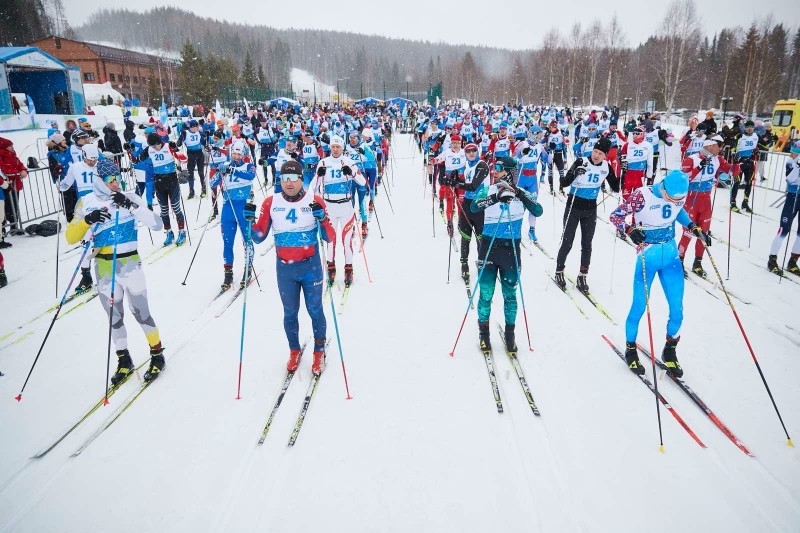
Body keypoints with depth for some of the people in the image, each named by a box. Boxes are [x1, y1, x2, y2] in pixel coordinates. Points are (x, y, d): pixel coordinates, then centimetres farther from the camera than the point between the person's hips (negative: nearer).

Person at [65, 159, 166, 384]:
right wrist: (88, 219, -22)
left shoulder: (130, 198, -4)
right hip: (104, 267, 2)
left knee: (140, 312, 3)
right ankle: (124, 360, 30)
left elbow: (156, 224, -13)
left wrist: (132, 206, -24)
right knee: (115, 316, 13)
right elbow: (70, 237, -5)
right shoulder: (87, 202, -1)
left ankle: (157, 355, 21)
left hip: (130, 263, -2)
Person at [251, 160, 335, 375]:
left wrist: (322, 218, -25)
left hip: (311, 266, -2)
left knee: (315, 311, 10)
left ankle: (319, 351, 31)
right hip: (284, 268, 2)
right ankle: (294, 351, 36)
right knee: (290, 313, 14)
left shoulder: (315, 201, -8)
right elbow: (259, 237, 2)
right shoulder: (271, 203, -3)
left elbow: (329, 238, -8)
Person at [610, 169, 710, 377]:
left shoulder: (680, 195, -5)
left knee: (677, 309, 5)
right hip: (648, 257, -4)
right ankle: (630, 349, 25)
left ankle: (670, 350, 27)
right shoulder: (641, 196, -21)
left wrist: (694, 228, 5)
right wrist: (630, 230, -29)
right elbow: (615, 216, -12)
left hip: (671, 255, 5)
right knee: (639, 306, 2)